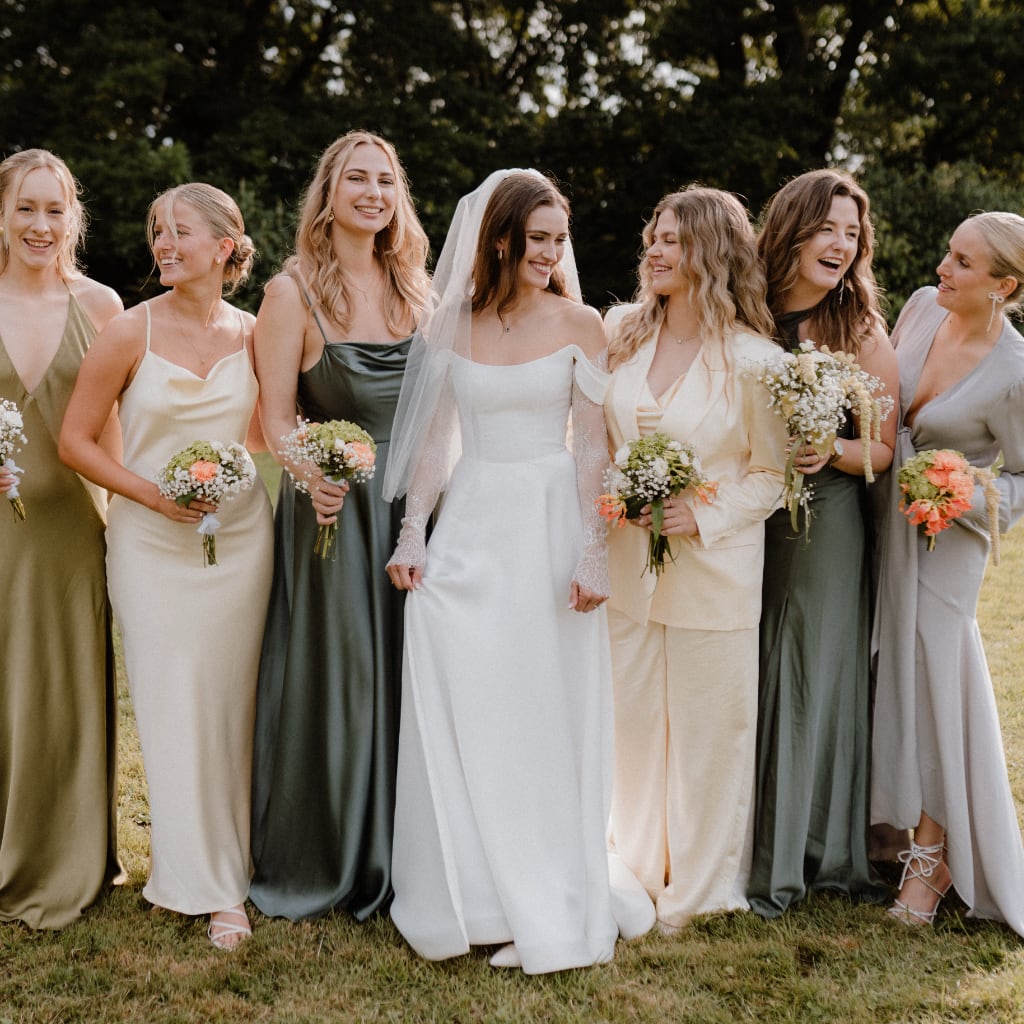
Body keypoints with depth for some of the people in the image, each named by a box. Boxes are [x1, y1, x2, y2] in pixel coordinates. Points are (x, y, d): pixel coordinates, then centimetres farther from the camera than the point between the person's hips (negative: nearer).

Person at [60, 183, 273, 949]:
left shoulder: (251, 335, 2)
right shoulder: (130, 332, -6)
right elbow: (76, 441, -2)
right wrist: (151, 492, -13)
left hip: (238, 536, 2)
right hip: (152, 542, -2)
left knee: (229, 704, 6)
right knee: (173, 706, 0)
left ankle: (228, 873, 19)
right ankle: (205, 881, 13)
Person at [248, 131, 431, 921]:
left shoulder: (414, 288, 10)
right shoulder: (294, 291, -5)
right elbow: (276, 415, -8)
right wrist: (311, 477, -26)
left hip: (412, 502, 5)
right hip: (333, 506, -4)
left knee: (405, 673, 10)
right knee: (331, 673, 2)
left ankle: (395, 855, 25)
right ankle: (316, 864, 19)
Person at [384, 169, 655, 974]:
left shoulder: (579, 325, -1)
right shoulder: (450, 326, 6)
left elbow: (594, 449, -4)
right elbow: (431, 439, 10)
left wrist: (592, 555, -11)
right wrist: (411, 536, 3)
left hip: (550, 528, -2)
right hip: (469, 528, 2)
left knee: (546, 719, 3)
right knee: (457, 718, 1)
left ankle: (548, 903, 16)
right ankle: (469, 897, 15)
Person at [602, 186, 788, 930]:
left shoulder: (752, 359, -12)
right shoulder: (621, 331, 2)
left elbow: (773, 473, -5)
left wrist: (703, 516, -17)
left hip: (713, 570, -4)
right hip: (626, 565, 4)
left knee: (707, 726, 7)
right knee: (631, 719, 15)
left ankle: (699, 882, 26)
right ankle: (635, 865, 35)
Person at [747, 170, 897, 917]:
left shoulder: (862, 332, -2)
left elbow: (883, 449, -1)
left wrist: (832, 452, -20)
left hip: (824, 527, -2)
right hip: (740, 522, 2)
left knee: (812, 680, 4)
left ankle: (797, 855, 20)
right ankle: (736, 847, 23)